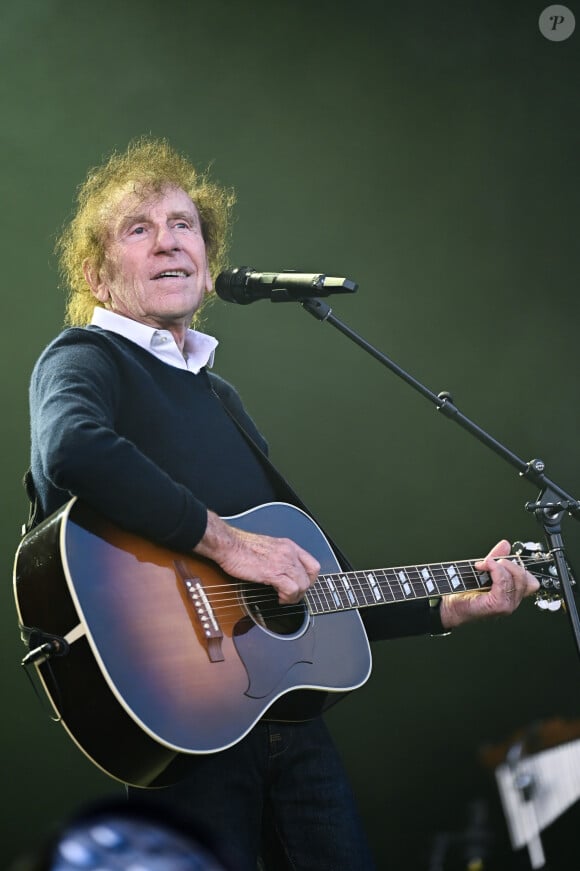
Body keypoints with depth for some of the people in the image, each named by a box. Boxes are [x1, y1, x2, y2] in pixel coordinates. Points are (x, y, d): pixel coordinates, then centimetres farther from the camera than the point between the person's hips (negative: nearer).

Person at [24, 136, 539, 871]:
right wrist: (223, 539, -24)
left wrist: (449, 608, 18)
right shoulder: (83, 359, 0)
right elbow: (72, 448, -28)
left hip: (289, 718, 7)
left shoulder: (217, 396, 23)